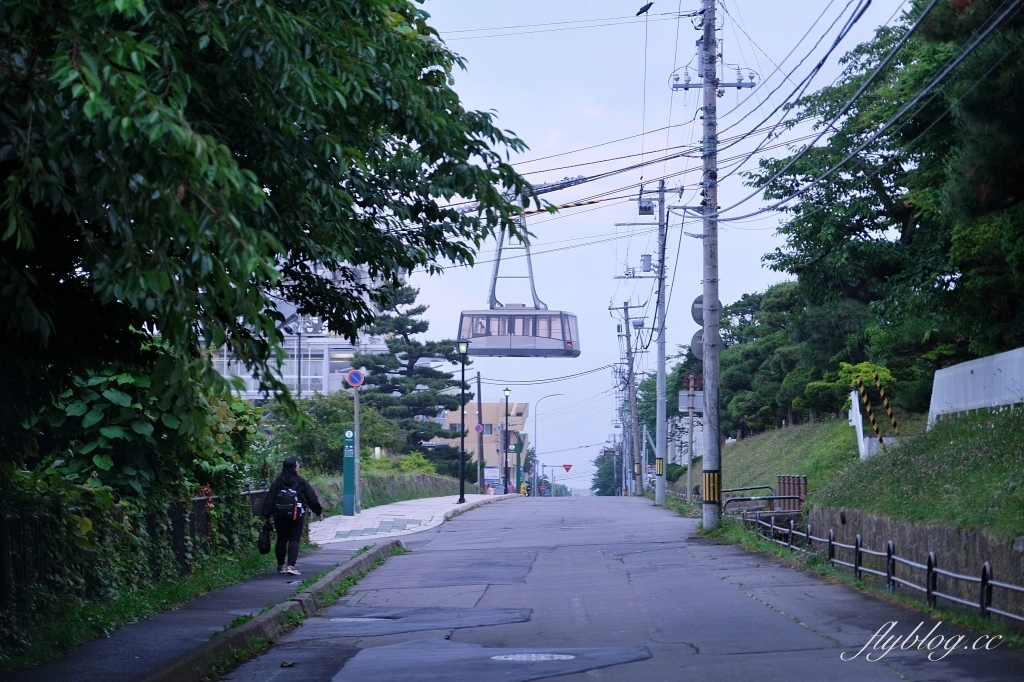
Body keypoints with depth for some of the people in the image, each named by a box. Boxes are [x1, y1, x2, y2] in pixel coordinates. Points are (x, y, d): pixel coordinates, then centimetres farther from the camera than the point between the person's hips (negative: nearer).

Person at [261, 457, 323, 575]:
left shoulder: (277, 482, 1)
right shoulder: (301, 482, -3)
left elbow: (270, 499, 0)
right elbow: (312, 498, 2)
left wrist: (266, 515, 4)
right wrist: (319, 511, 15)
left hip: (280, 516, 3)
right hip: (297, 516, -2)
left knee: (281, 539, 13)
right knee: (294, 540, -2)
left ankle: (281, 566, 22)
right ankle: (290, 566, -14)